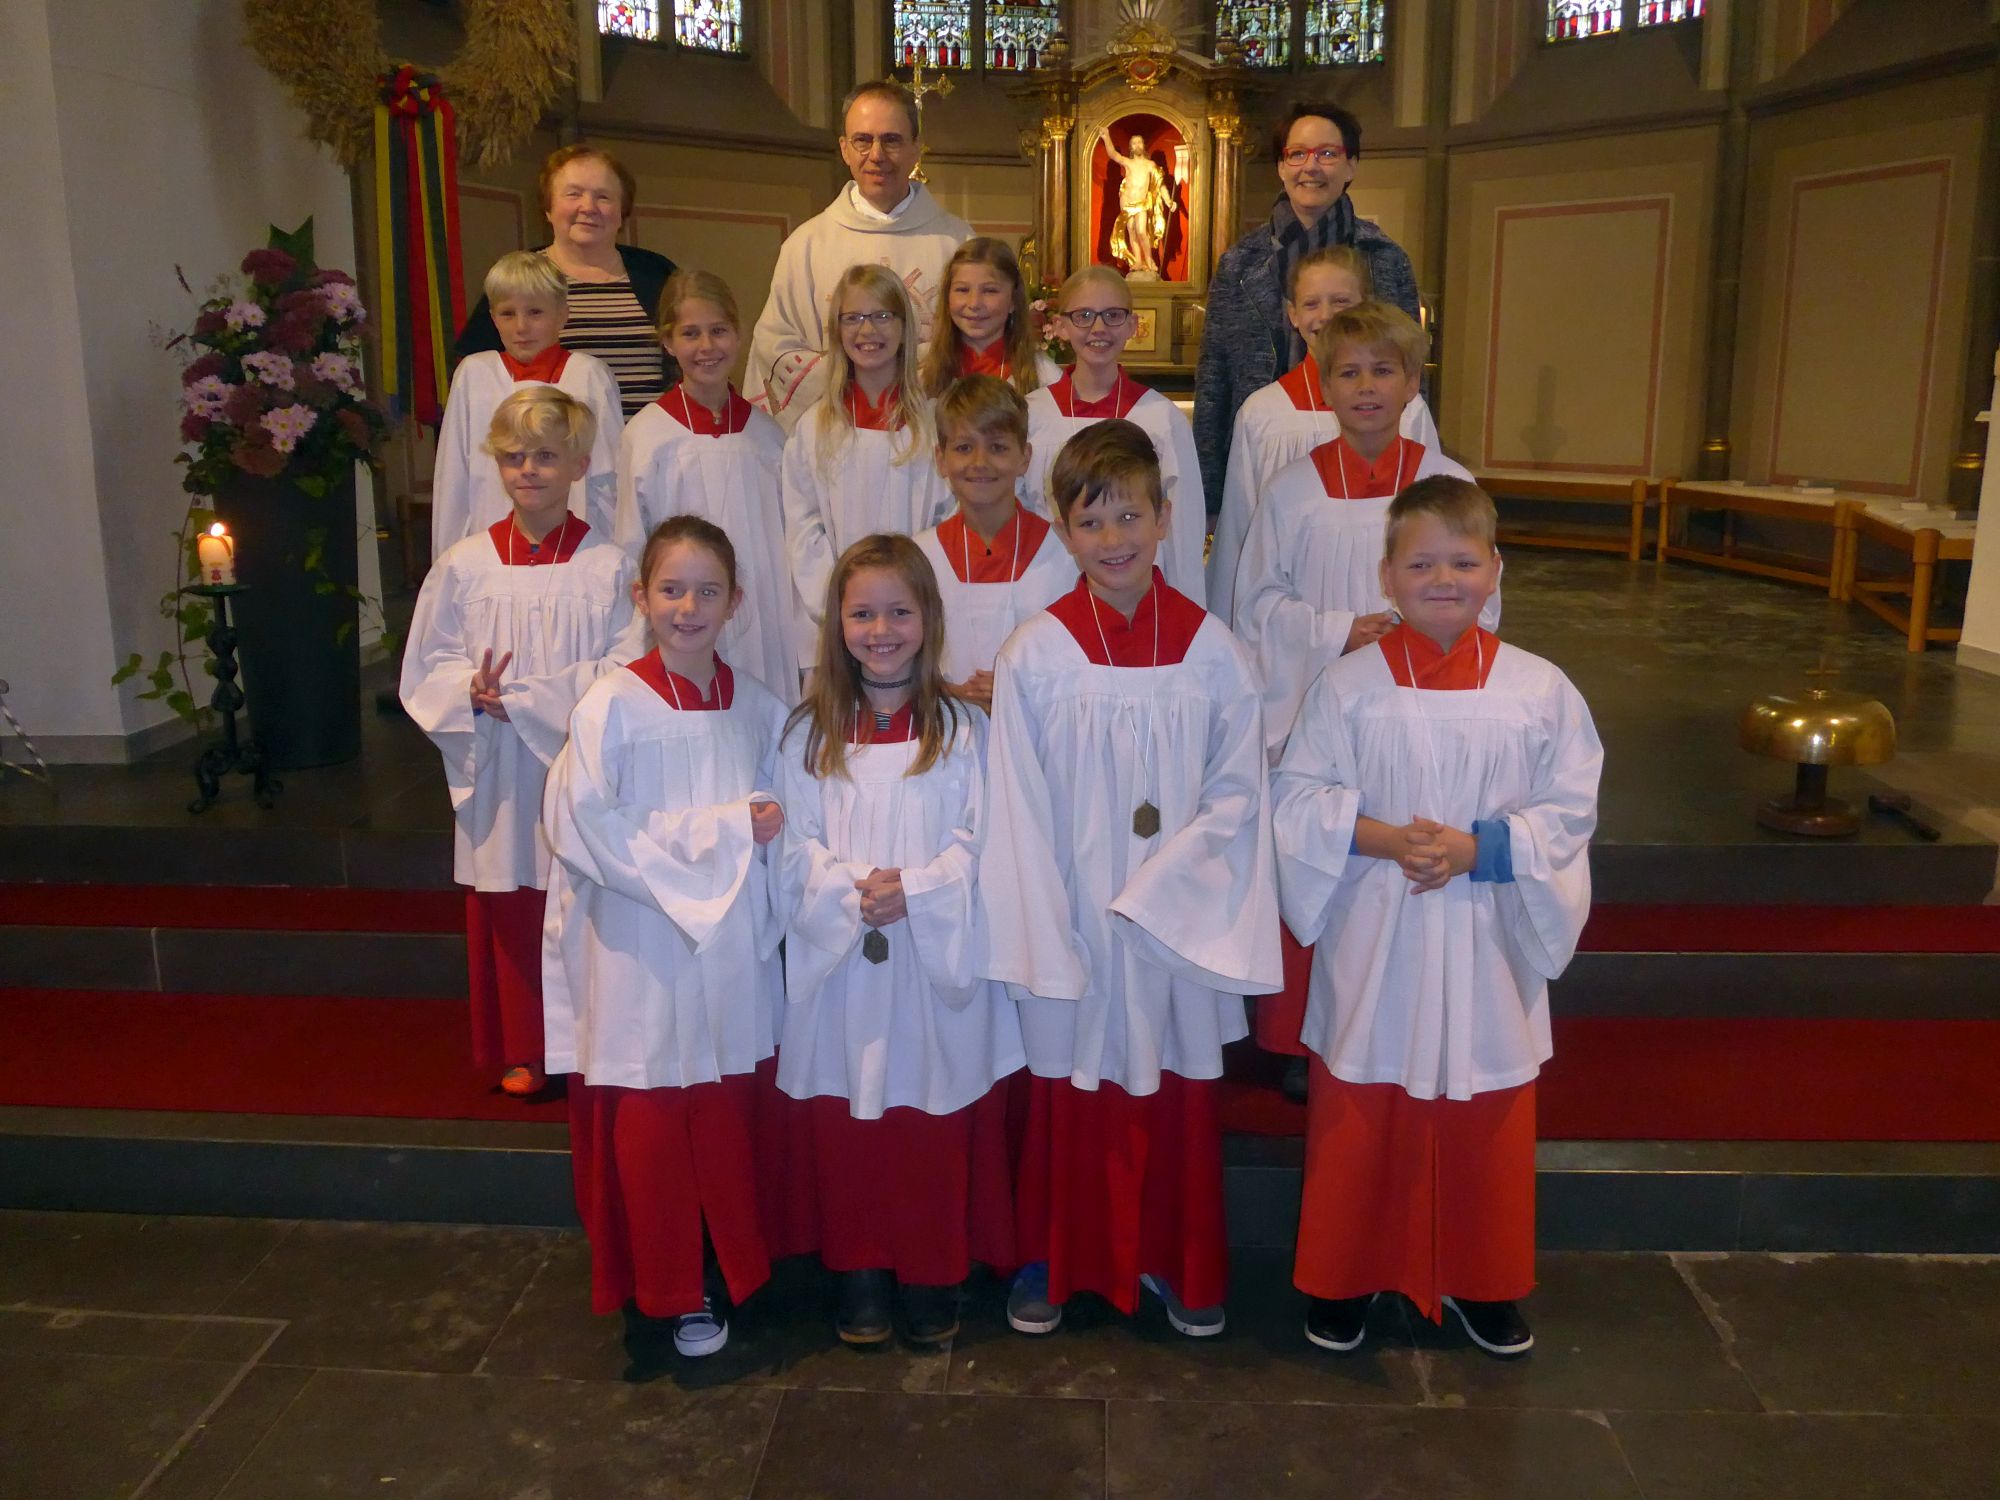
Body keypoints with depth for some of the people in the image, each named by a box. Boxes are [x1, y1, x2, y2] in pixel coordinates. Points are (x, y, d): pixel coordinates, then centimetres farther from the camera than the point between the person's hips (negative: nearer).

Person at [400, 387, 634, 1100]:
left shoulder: (607, 567, -5)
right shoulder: (463, 566, 2)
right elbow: (429, 668, 6)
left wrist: (520, 697, -16)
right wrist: (474, 690, -16)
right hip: (498, 777, 2)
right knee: (507, 915, 9)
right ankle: (521, 1050, 26)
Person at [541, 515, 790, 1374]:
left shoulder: (758, 709, 3)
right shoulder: (613, 706, -11)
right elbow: (587, 830, -17)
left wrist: (765, 826, -8)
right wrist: (718, 831, -17)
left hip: (729, 950, 4)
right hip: (638, 955, -4)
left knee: (725, 1124, 12)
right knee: (647, 1133, 5)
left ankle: (722, 1275, 31)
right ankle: (663, 1297, 23)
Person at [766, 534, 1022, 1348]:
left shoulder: (964, 730, -1)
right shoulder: (810, 734, 4)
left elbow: (978, 846, -6)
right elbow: (797, 850, -1)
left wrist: (913, 890, -20)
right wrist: (855, 887, -18)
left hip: (939, 962, -1)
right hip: (839, 958, 2)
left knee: (938, 1119, 6)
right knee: (845, 1121, 9)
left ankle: (932, 1279, 24)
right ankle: (860, 1276, 26)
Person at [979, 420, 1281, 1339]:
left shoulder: (1211, 650, -4)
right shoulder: (1034, 655, -7)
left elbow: (1237, 792, -3)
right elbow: (1020, 815, -6)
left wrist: (1152, 896, -13)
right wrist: (1045, 945, -11)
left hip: (1179, 929, 1)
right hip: (1071, 926, -1)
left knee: (1178, 1094, 13)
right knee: (1068, 1089, 12)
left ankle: (1177, 1261, 34)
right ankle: (1056, 1258, 33)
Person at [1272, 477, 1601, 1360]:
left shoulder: (1540, 690, -3)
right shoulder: (1349, 684, -6)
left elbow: (1569, 809, -2)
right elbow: (1299, 795, -4)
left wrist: (1479, 847, -17)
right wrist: (1383, 837, -19)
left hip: (1488, 940, 1)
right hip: (1372, 940, -1)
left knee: (1487, 1119, 14)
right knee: (1356, 1115, 10)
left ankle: (1480, 1284, 36)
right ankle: (1342, 1278, 31)